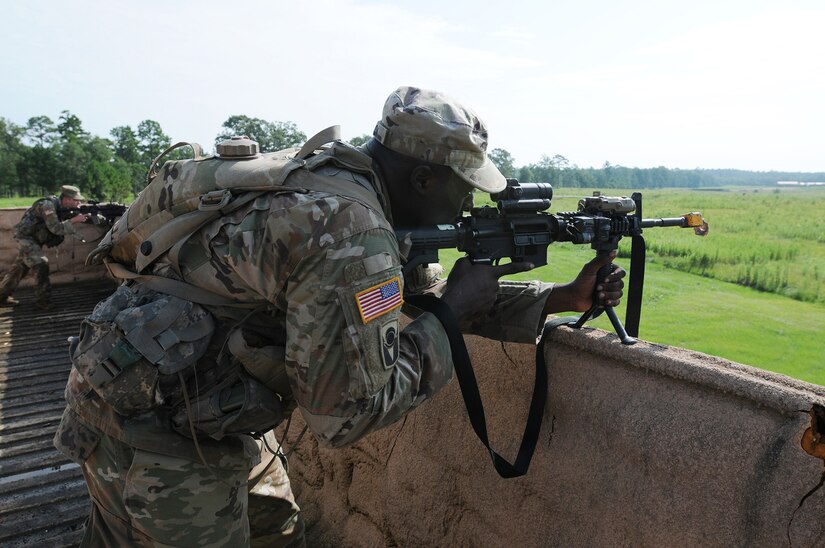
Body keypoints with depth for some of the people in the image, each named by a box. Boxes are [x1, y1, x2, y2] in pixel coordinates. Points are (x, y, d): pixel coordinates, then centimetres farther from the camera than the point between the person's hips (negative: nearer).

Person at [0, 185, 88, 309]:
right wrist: (74, 220, -27)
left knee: (19, 268, 15)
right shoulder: (48, 205, -25)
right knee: (41, 265, -14)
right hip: (26, 236, -9)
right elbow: (56, 228, -28)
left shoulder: (62, 207, 2)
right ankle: (43, 301, -9)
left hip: (33, 238, 9)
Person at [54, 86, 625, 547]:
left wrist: (565, 296, 5)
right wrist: (455, 307, -17)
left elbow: (424, 290, 7)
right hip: (146, 420, -9)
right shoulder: (351, 230, -30)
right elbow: (348, 411, -27)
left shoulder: (338, 182, 0)